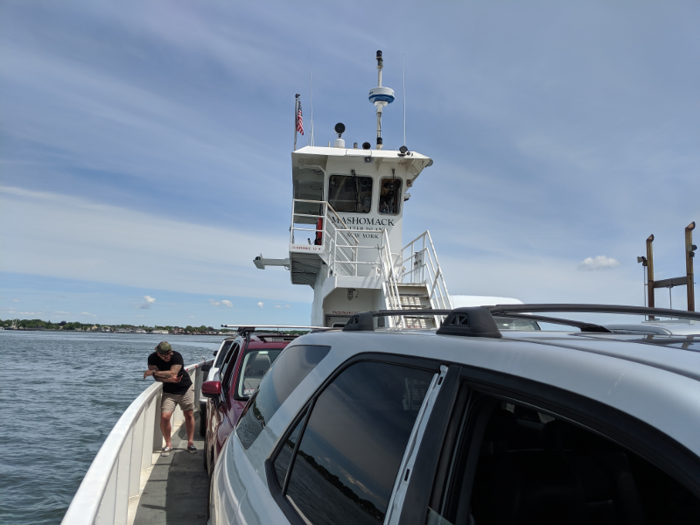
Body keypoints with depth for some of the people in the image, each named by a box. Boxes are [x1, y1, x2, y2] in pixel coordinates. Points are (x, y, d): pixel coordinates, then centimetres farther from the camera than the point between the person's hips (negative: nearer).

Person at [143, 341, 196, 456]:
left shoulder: (177, 356, -20)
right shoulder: (152, 358, -11)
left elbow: (172, 373, -30)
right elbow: (157, 377, -16)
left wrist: (153, 372, -28)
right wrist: (170, 379, -31)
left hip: (186, 389, -1)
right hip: (168, 392, 1)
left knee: (189, 415, 4)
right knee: (164, 416, -14)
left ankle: (190, 442, 20)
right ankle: (168, 444, 5)